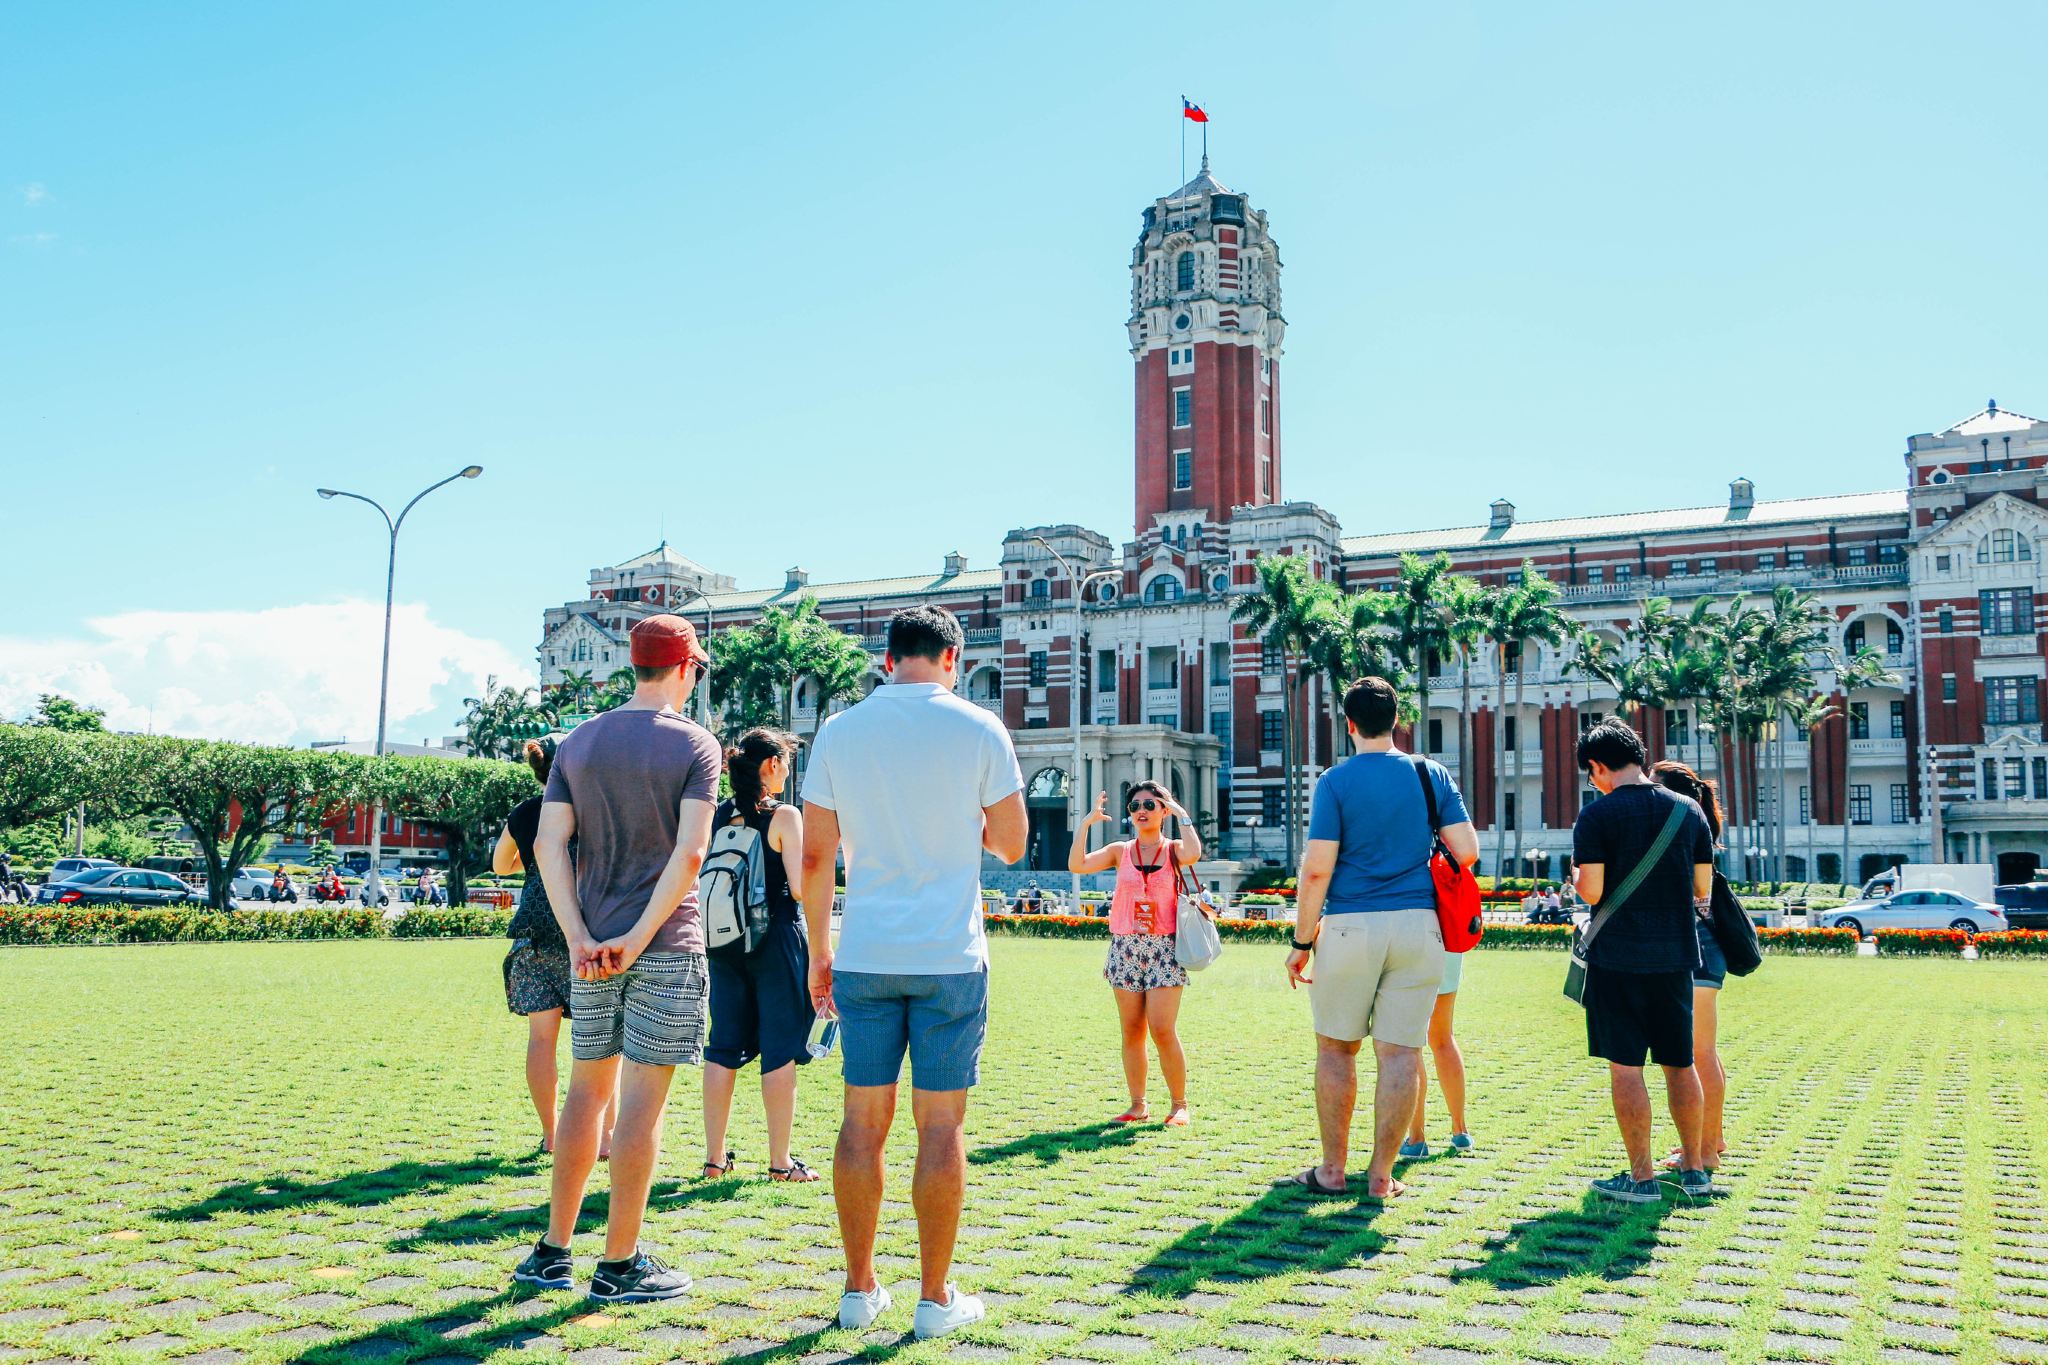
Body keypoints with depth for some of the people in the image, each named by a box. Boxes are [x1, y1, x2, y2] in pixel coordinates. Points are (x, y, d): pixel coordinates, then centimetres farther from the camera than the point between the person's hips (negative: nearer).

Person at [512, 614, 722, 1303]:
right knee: (642, 1099, 0)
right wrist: (640, 937, -14)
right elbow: (689, 853, -16)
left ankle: (554, 1252, 21)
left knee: (586, 1089, 15)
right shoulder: (695, 745, -5)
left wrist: (579, 939, -4)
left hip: (592, 947, 5)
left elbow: (549, 846, 1)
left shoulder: (578, 742, 9)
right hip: (667, 946, -5)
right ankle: (620, 1264, 7)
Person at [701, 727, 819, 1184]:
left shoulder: (717, 817, 5)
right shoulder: (784, 816, -11)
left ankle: (715, 1156, 17)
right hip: (776, 943, -5)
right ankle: (780, 1161, 8)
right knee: (780, 1052, 3)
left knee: (723, 1049, 11)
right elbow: (800, 887, -16)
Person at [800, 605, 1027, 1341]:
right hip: (949, 960, -2)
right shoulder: (978, 729, -4)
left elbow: (815, 857, 3)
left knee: (863, 1123, 10)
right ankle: (935, 1299, 12)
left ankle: (860, 1289, 19)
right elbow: (1010, 844, 2)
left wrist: (818, 951, 12)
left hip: (864, 957, 3)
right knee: (940, 1127, 4)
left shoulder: (838, 733, 3)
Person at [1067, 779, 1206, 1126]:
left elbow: (1192, 855, -22)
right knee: (1132, 1031, 5)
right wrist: (1087, 821, -5)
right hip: (1125, 948, 3)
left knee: (1162, 1030, -8)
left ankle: (1180, 1104, 6)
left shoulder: (1173, 849, 4)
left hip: (1164, 949, -3)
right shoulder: (1120, 851, 8)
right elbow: (1076, 865, -5)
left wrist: (1182, 816, -11)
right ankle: (1138, 1105, 13)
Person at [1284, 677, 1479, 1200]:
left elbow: (1317, 869, -9)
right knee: (1400, 1052, 5)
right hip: (1418, 926, 2)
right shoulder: (1432, 775, 6)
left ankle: (1333, 1170, 17)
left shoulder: (1336, 781, -4)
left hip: (1350, 926, -2)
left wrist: (1302, 941, -2)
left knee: (1336, 1048, 11)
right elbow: (1467, 853, 2)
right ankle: (1381, 1175, 9)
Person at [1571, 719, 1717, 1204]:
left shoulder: (1597, 814, -9)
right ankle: (1694, 1169, 22)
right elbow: (1703, 888, 9)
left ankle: (1642, 1177, 3)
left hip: (1618, 958, -5)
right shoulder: (1688, 810, 6)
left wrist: (1577, 874, 8)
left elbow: (1592, 891, -14)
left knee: (1625, 1065, 1)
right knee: (1679, 1064, 14)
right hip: (1675, 956, 5)